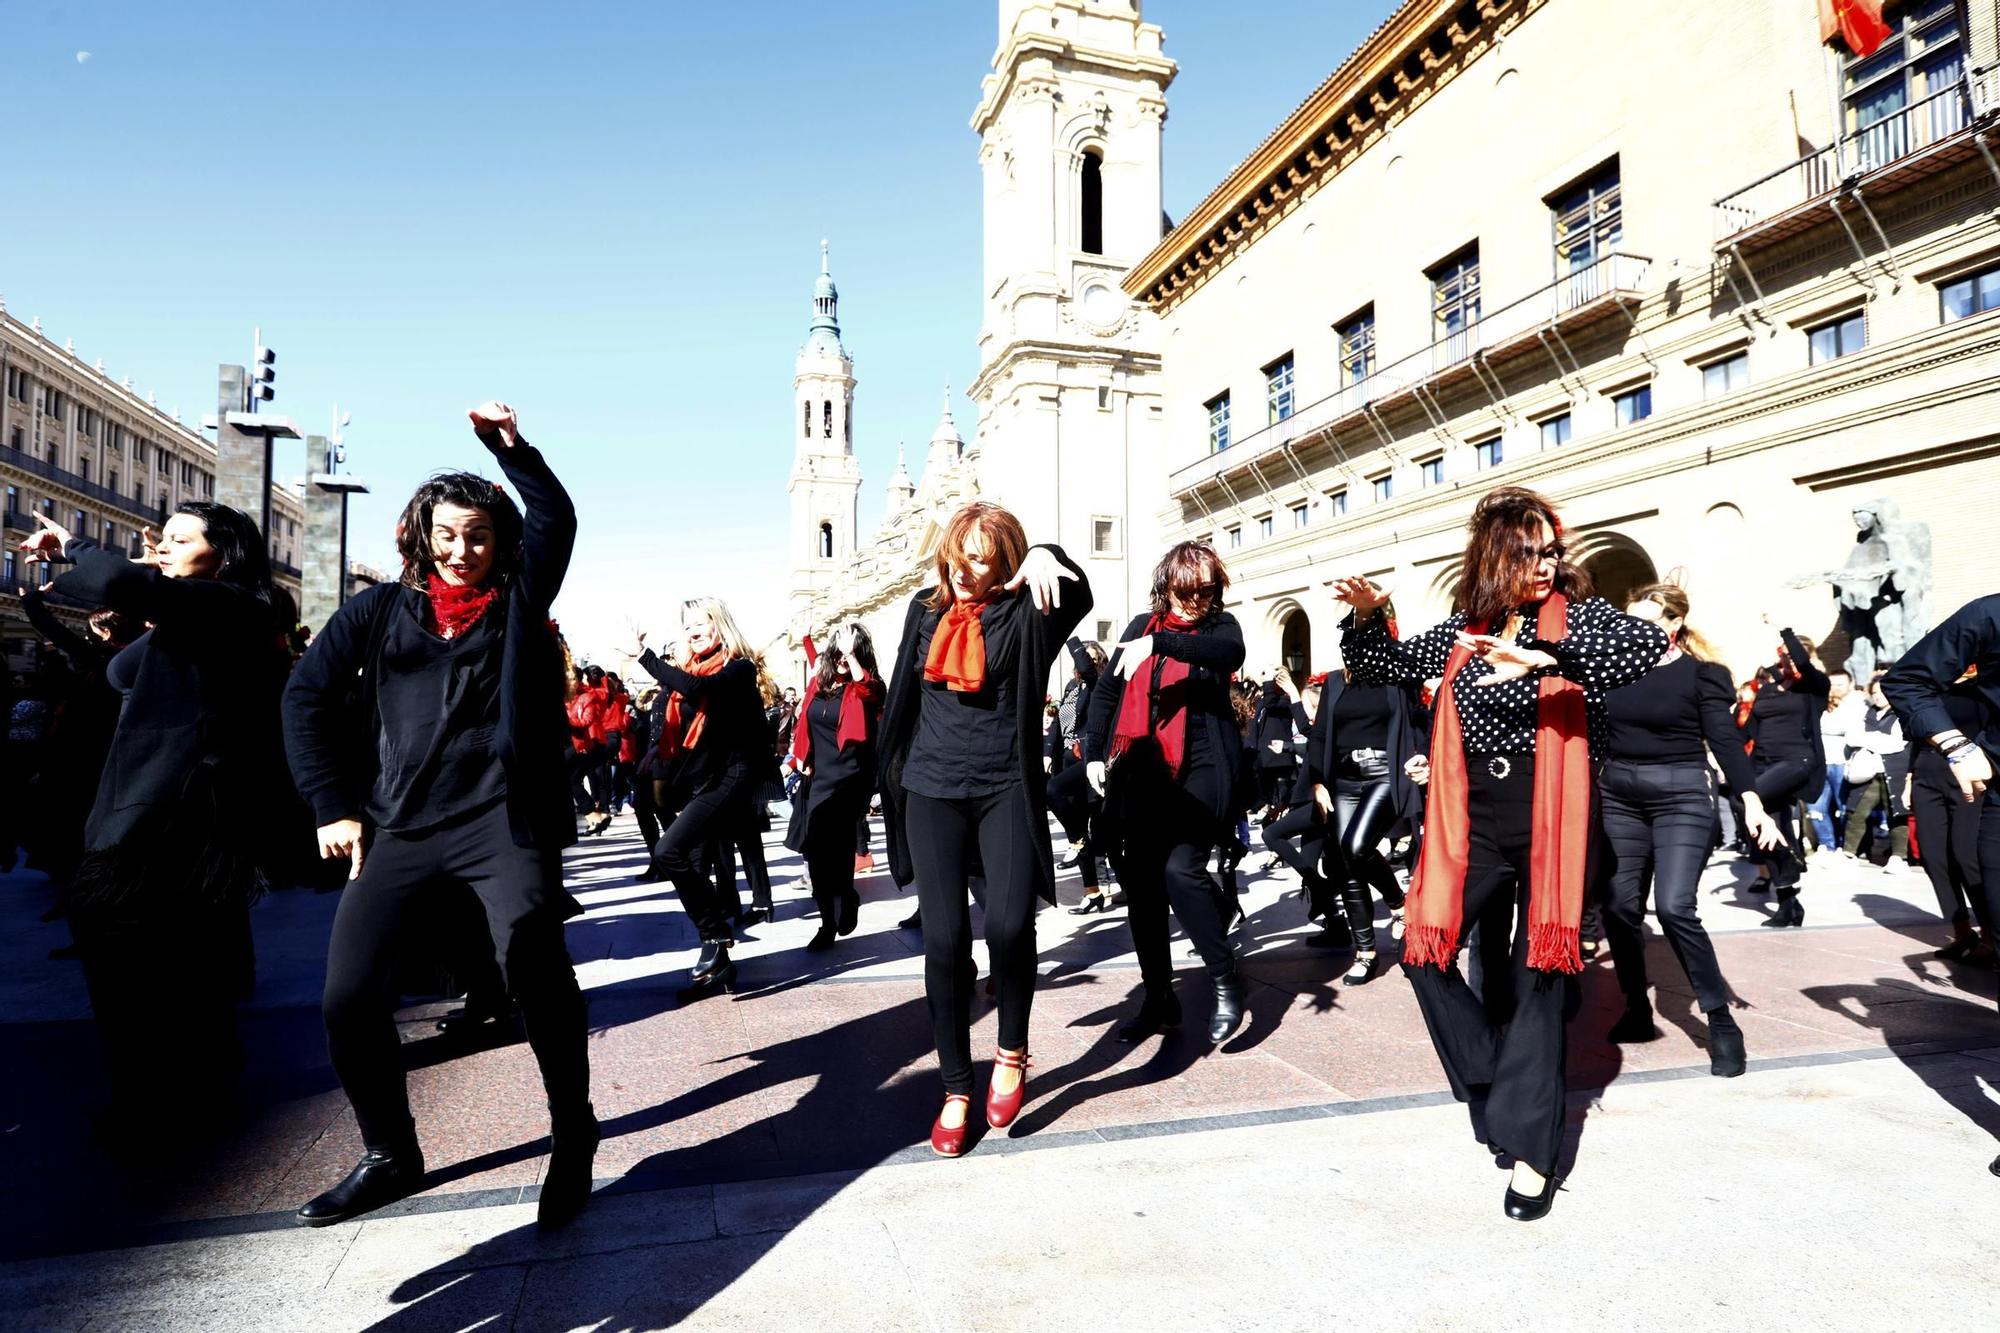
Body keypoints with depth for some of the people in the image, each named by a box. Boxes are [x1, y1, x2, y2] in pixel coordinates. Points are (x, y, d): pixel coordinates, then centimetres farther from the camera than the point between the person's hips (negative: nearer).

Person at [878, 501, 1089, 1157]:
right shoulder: (926, 611, 9)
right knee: (944, 939, 0)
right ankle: (956, 1089, 16)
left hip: (1006, 789, -3)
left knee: (1009, 923, -19)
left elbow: (1078, 595, -22)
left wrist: (1046, 555, -39)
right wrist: (892, 779, 17)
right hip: (933, 791, 3)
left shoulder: (1023, 614, -1)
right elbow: (903, 699, 16)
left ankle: (1012, 1051, 11)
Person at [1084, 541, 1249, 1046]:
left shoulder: (1221, 625, 3)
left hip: (1200, 769, -4)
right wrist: (1093, 752, 4)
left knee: (1181, 869, -19)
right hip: (1141, 770, 4)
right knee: (1140, 881, 5)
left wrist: (1158, 643, -33)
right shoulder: (1141, 625, 12)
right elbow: (1107, 691, 14)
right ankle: (1158, 998, 18)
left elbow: (1230, 653, -22)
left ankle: (1227, 981, 1)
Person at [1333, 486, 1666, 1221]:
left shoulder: (1578, 614, -3)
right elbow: (1379, 667, 14)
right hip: (1473, 822, 4)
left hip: (1548, 822, -3)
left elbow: (1650, 644, -23)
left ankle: (1531, 1149, 12)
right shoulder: (1464, 629, 7)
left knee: (1538, 978, 2)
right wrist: (1366, 617, -6)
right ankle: (1495, 1087, 21)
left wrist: (1545, 656, -35)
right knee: (1425, 952, 1)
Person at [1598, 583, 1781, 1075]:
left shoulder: (1703, 673, -4)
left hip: (1682, 796, -4)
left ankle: (1721, 1020, 2)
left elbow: (1726, 740, -9)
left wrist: (1752, 803, -17)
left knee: (1674, 906, -14)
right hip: (1619, 796, 4)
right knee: (1619, 906, 4)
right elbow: (1594, 732, 9)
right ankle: (1637, 1010, 20)